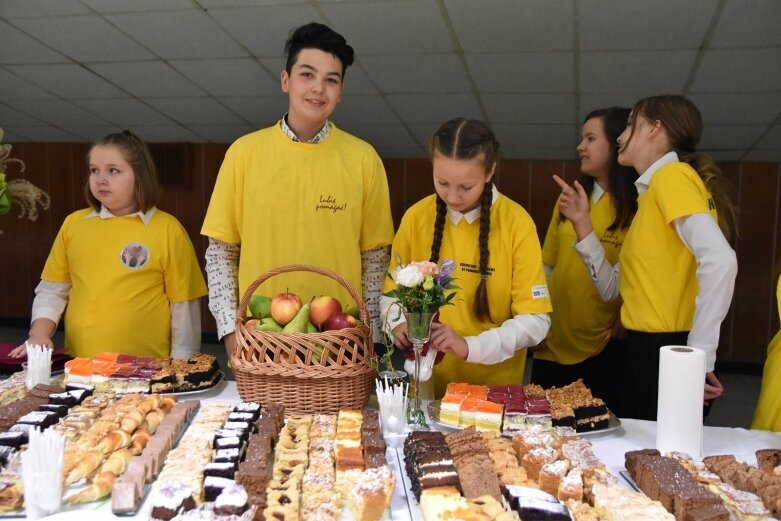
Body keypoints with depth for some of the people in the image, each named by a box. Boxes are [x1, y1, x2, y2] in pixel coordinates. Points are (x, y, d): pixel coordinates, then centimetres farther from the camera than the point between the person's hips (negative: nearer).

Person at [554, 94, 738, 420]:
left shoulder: (672, 176, -11)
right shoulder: (652, 192, 17)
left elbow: (720, 261, -27)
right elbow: (611, 288, 13)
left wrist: (700, 355, -24)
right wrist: (582, 225, 5)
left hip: (667, 352, -9)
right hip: (645, 351, 9)